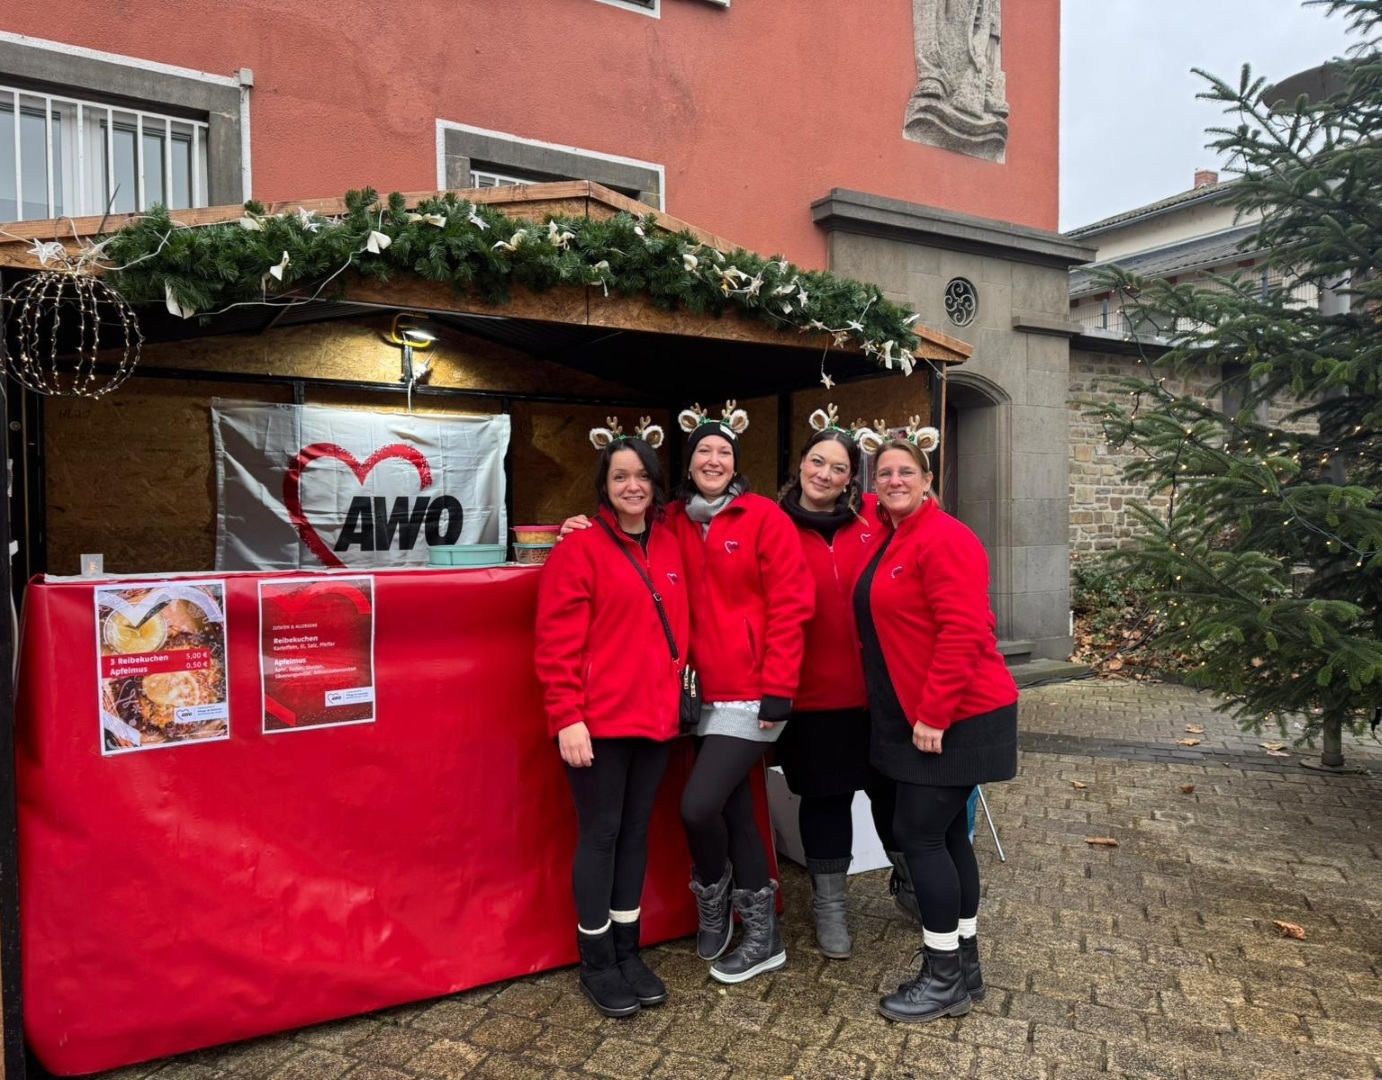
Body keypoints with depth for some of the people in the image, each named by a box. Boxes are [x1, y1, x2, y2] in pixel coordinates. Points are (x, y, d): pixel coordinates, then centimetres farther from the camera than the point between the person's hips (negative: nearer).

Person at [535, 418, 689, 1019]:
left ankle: (627, 951, 30)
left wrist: (674, 694, 11)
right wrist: (566, 718, -17)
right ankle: (596, 963, 22)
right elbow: (557, 644, -12)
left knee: (636, 831, 15)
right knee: (600, 834, 5)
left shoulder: (669, 547, 9)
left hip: (655, 717, 6)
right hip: (598, 722, -5)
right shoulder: (580, 549, -9)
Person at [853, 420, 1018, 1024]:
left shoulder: (944, 538, -16)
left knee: (919, 833, -4)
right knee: (946, 833, 14)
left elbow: (961, 631, -22)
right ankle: (964, 967, 27)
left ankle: (945, 978, 12)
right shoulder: (889, 540, 11)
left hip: (954, 717, -8)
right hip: (917, 716, 9)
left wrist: (933, 713, -21)